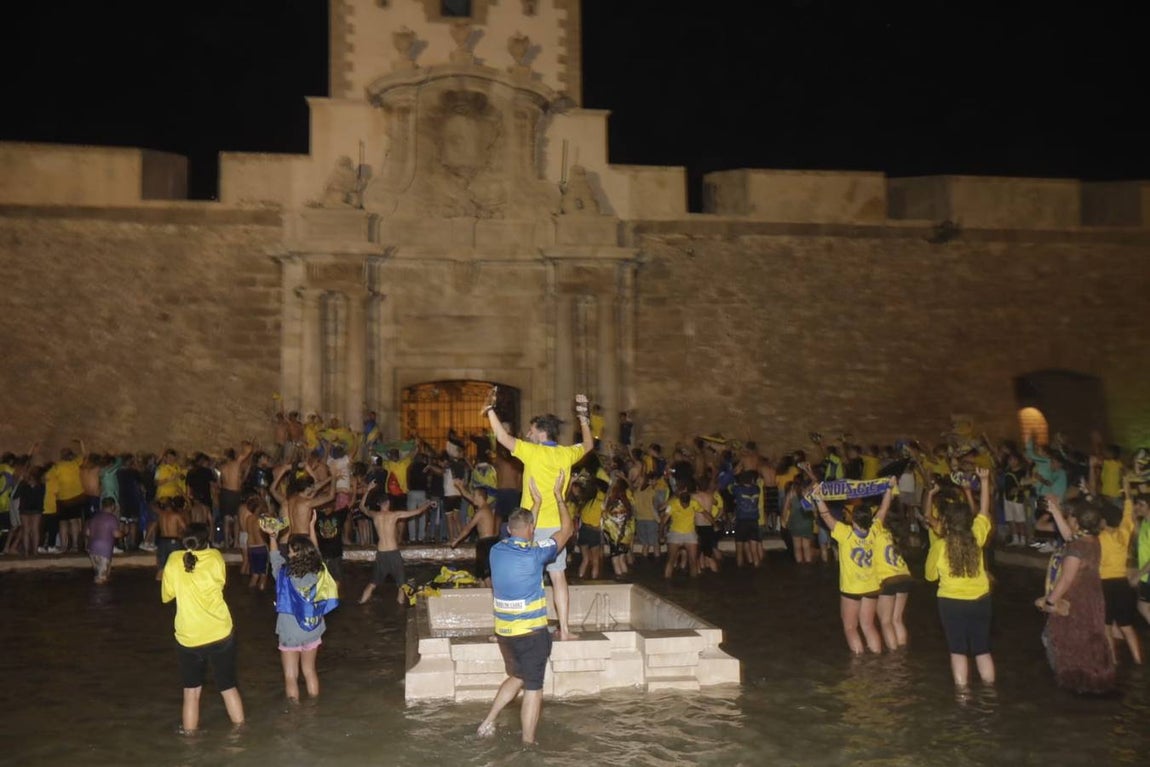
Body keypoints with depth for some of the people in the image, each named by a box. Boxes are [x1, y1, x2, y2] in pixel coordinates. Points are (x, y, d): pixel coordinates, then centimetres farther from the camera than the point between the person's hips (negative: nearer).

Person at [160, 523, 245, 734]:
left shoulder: (174, 561, -5)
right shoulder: (215, 557, -6)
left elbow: (166, 596, 7)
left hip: (188, 638, 0)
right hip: (220, 634, 0)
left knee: (191, 690, 16)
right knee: (228, 686, 15)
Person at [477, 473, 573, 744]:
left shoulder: (497, 550, 0)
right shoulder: (535, 553, -16)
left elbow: (523, 540, 21)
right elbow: (566, 529, -4)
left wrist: (537, 503, 24)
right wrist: (559, 495, 6)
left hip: (503, 631, 6)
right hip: (531, 631, -6)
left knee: (516, 677, 25)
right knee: (533, 688, 4)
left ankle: (488, 722, 24)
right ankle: (528, 744, 9)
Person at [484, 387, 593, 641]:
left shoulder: (533, 451, -10)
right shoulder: (567, 454, 4)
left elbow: (502, 437, -14)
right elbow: (588, 445, 24)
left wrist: (490, 410, -5)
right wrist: (583, 416, 31)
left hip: (531, 525, -4)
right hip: (556, 525, 4)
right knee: (558, 577, 7)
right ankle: (564, 629, 8)